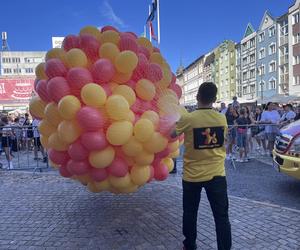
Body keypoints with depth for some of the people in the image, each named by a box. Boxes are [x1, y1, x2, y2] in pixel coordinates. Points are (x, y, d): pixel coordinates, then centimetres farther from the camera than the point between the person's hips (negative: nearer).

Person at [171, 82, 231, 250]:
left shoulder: (187, 119, -13)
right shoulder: (222, 119, -3)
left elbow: (173, 135, 5)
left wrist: (178, 126, 24)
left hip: (192, 175, -1)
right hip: (217, 174, 2)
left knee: (190, 213, 17)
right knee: (222, 216, 9)